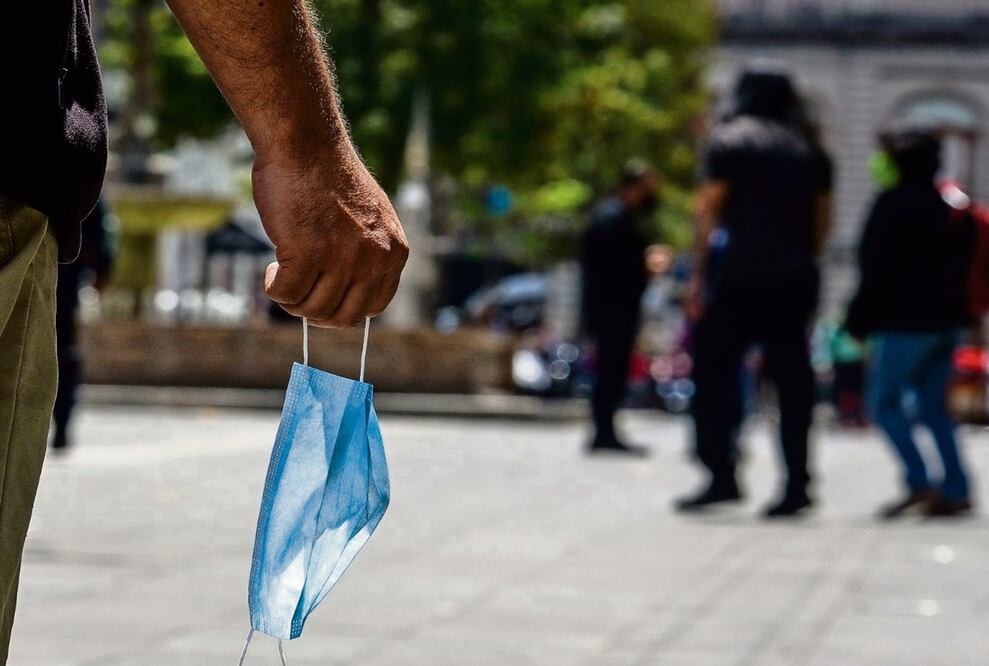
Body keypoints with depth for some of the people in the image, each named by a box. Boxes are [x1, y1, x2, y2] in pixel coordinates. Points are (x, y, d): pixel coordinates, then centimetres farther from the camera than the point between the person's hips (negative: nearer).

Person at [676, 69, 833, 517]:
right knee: (792, 379, 5)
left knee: (713, 372, 1)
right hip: (796, 278, 5)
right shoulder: (810, 150, 15)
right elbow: (823, 218, 13)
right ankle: (796, 483, 0)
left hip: (739, 276, -5)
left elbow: (710, 209, -5)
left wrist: (699, 274, -4)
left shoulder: (730, 140, 1)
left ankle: (722, 476, -8)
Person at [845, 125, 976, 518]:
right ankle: (955, 490, 4)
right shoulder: (953, 206, 13)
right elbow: (965, 262, 18)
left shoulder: (894, 205, -10)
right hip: (947, 321, 8)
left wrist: (859, 321, -7)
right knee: (933, 406, 11)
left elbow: (876, 269, -12)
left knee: (884, 401, -2)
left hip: (905, 323, -8)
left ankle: (918, 483, -14)